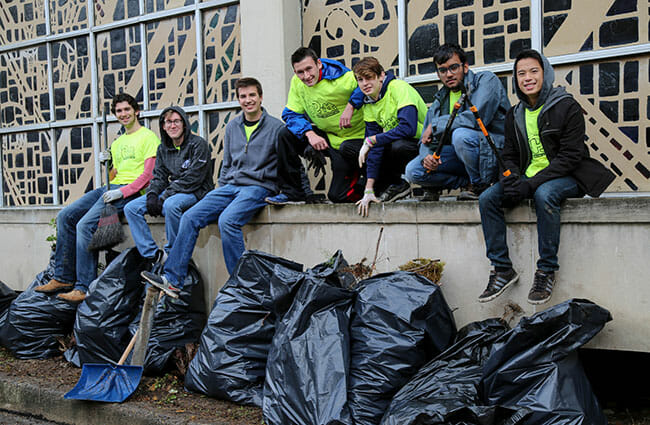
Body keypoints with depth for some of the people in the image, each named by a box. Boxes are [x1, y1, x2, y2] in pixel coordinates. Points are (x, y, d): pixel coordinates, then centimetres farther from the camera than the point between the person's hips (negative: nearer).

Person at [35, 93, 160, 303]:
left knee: (85, 225, -24)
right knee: (65, 216, -4)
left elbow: (148, 175, -10)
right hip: (111, 188, 9)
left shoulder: (148, 137, -1)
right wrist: (107, 164, 5)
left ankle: (84, 287, -20)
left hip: (130, 191, -9)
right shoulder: (117, 143, 25)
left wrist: (122, 191, -19)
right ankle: (63, 277, 0)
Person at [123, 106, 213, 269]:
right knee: (131, 208, -7)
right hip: (170, 192, 7)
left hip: (196, 192, -7)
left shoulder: (198, 144, -9)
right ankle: (154, 255, -13)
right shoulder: (163, 148, 14)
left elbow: (193, 178, -17)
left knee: (171, 205, -39)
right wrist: (152, 194, -9)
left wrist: (165, 198, -19)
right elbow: (159, 176, 14)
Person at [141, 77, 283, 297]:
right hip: (232, 185, 6)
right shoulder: (232, 126, 16)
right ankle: (172, 278, -10)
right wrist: (220, 191, 15)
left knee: (227, 220, -32)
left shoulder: (275, 127, -2)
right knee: (190, 217, -12)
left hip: (259, 186, -6)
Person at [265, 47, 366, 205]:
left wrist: (351, 106, -34)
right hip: (326, 137, 6)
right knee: (286, 136, -13)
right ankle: (291, 193, -6)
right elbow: (291, 114, -5)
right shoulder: (297, 82, -6)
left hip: (354, 138, -6)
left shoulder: (341, 79, -25)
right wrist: (310, 134, -24)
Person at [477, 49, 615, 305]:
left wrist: (531, 183, -25)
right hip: (528, 180, 6)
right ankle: (503, 269, -10)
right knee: (487, 199, -15)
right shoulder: (515, 115, 10)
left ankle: (546, 271, -24)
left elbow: (570, 156, -15)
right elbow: (509, 156, 12)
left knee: (544, 194, -38)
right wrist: (512, 178, -13)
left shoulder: (567, 107, -8)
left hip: (567, 177, -6)